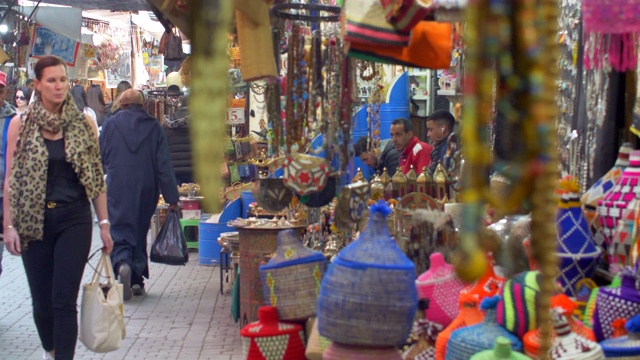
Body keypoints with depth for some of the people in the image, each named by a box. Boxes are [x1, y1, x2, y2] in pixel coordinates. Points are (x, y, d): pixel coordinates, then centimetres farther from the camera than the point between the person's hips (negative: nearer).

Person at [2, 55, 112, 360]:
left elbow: (96, 178, 4)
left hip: (74, 220, -1)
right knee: (41, 300, 11)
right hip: (34, 221, 1)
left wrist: (104, 224, 3)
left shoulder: (84, 125, 1)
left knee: (64, 301, -6)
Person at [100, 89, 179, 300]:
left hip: (117, 189, -2)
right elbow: (163, 164, -3)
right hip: (145, 189, 2)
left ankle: (122, 262, -30)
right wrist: (172, 197, -2)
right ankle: (137, 280, 17)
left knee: (119, 230, 0)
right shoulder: (153, 126, 0)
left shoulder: (111, 124, -2)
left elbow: (101, 157, 5)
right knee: (140, 231, 15)